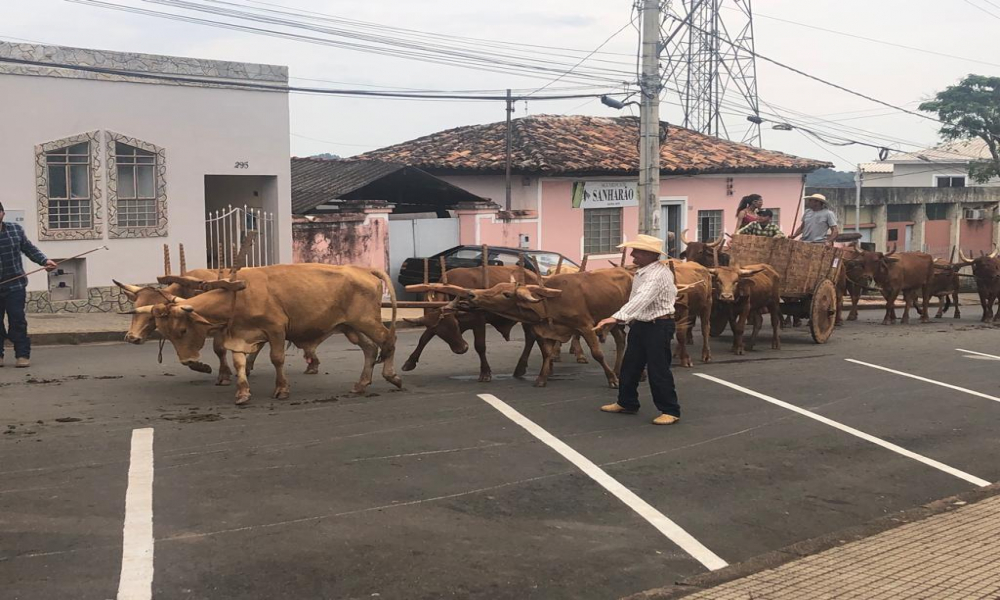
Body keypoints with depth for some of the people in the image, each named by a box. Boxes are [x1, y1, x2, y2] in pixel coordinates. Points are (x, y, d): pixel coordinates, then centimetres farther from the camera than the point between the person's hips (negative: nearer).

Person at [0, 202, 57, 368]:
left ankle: (22, 354, 3)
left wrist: (44, 261, -1)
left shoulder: (16, 229, 4)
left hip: (15, 285, 1)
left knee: (17, 320, -2)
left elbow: (29, 249, 12)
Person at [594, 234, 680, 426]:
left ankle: (670, 411, 5)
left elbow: (641, 300, -36)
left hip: (658, 326, -10)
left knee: (658, 370, -5)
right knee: (630, 366, 16)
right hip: (641, 324, 10)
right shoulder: (643, 271, 8)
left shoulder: (658, 274, -24)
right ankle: (627, 403, 31)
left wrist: (617, 318, -45)